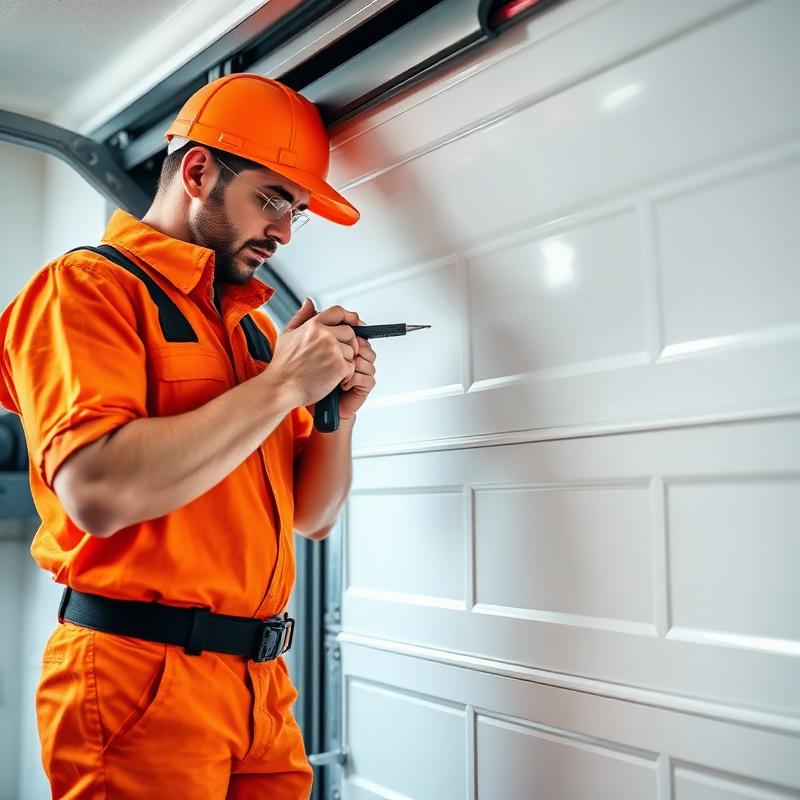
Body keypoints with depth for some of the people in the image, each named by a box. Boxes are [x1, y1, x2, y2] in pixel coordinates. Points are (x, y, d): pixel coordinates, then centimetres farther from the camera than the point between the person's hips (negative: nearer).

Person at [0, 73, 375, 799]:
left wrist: (339, 413, -4)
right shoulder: (89, 286, -7)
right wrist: (280, 385, -18)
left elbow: (311, 516, 14)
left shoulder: (252, 321, 12)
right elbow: (99, 493, -24)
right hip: (140, 683, -6)